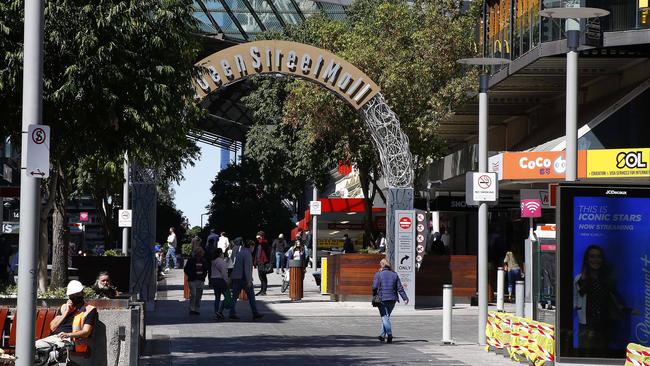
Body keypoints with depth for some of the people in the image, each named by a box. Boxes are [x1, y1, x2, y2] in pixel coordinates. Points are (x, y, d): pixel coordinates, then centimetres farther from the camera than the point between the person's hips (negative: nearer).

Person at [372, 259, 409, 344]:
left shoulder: (378, 274, -4)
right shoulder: (394, 274, 8)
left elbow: (374, 287, -9)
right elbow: (400, 288, 4)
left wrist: (374, 296, 7)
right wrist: (405, 298, 4)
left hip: (382, 298, -5)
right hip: (392, 299, 5)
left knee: (385, 317, -5)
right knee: (386, 316, 17)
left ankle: (389, 334, -22)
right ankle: (382, 335, 25)